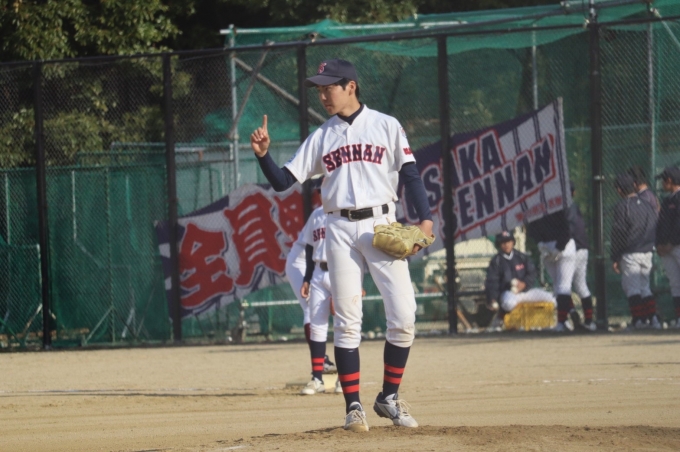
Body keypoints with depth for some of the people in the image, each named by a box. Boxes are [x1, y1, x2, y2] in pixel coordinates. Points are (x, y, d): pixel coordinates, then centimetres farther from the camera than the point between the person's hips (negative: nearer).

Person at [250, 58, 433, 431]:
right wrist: (263, 155, -9)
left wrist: (425, 219, -12)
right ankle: (353, 405, 3)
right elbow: (282, 182, 9)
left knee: (403, 316, -7)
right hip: (340, 230, 2)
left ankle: (389, 398, 8)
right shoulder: (321, 137, 12)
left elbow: (410, 174, 0)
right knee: (346, 321, -2)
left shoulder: (386, 126, 5)